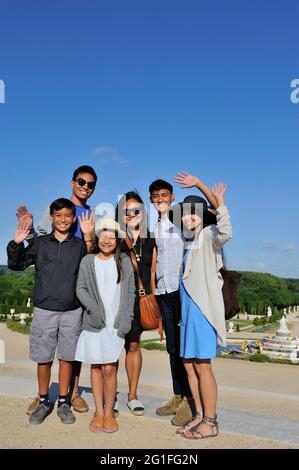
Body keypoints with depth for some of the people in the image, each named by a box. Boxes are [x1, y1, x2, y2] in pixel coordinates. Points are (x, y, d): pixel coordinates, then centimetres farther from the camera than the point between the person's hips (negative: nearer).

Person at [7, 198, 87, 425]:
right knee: (43, 359, 8)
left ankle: (63, 402, 25)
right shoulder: (39, 243, 2)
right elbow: (16, 265, 5)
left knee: (67, 358, 9)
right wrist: (16, 244, -11)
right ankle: (43, 402, 27)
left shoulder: (80, 245, 3)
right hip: (44, 311, 0)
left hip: (72, 312, 0)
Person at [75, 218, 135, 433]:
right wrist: (94, 308, -12)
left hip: (115, 323, -1)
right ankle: (99, 412, 18)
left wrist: (126, 318, -3)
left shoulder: (124, 261, 7)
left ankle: (109, 412, 10)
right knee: (96, 366, 7)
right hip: (94, 322, 1)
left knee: (110, 368, -5)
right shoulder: (88, 261, 7)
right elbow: (81, 289, 4)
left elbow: (130, 292, 7)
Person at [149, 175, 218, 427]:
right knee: (172, 347, 11)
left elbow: (216, 207, -10)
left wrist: (198, 183, -21)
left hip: (183, 289, -6)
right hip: (163, 292, 6)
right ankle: (178, 396, 21)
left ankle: (190, 399, 4)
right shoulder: (154, 229, 17)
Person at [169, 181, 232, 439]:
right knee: (189, 364, 11)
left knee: (202, 365, -4)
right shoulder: (189, 241, 20)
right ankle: (200, 415, 22)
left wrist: (220, 204, -31)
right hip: (188, 307, 9)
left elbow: (225, 233, -28)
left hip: (203, 307, -9)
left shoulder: (208, 235, -4)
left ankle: (210, 422, 8)